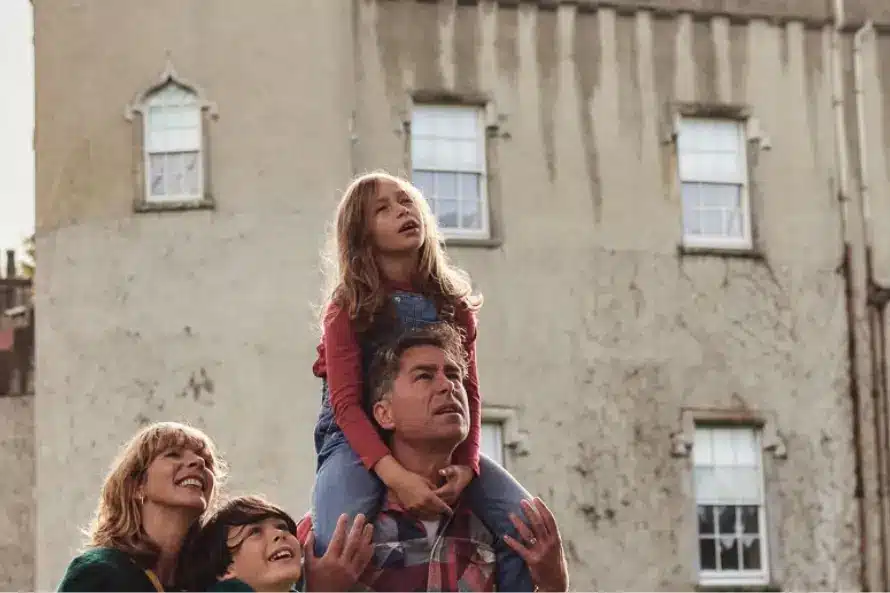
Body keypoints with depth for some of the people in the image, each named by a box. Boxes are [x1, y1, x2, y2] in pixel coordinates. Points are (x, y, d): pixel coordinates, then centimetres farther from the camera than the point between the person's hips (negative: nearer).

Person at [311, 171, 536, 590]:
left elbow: (468, 391, 3)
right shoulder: (348, 307, -5)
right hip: (361, 439, -4)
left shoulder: (453, 303, 8)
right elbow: (345, 402, -14)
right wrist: (394, 475, -30)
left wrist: (466, 463, -17)